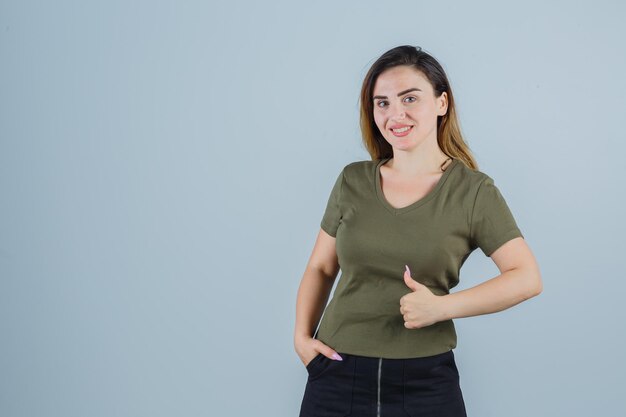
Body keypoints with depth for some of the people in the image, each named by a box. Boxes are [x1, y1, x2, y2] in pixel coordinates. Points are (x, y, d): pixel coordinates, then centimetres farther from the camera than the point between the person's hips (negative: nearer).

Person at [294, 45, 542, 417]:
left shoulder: (473, 190, -5)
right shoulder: (353, 181, 3)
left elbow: (528, 278, -9)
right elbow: (320, 268, 11)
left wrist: (441, 306, -18)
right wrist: (302, 335, -2)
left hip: (424, 380, -2)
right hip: (337, 373, 2)